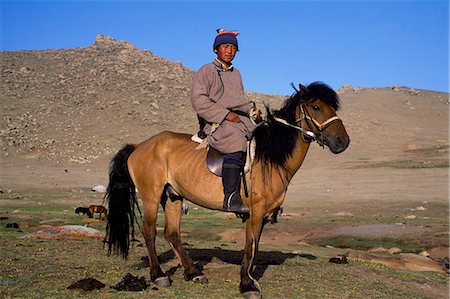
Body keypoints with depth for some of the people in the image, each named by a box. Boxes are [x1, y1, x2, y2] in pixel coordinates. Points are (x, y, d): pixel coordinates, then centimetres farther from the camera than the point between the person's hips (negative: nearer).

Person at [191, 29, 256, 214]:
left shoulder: (236, 73, 26)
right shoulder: (206, 71, 3)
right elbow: (198, 100, -10)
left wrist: (252, 109, 13)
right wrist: (225, 114, -16)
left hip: (241, 121, 8)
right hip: (216, 123, -8)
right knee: (236, 143, -37)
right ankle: (231, 198, -39)